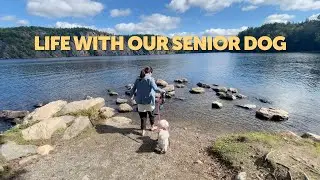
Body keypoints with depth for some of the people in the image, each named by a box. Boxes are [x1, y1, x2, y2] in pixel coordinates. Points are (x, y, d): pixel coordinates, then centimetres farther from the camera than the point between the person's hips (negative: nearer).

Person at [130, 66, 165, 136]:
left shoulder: (138, 79, 3)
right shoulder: (150, 79, -12)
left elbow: (133, 89, 5)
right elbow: (155, 88, -24)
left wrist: (132, 96, 20)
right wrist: (161, 91, -8)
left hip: (140, 101, 3)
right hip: (149, 101, -3)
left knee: (143, 116, 13)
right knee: (151, 114, 22)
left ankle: (143, 131, 16)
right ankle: (152, 127, 39)